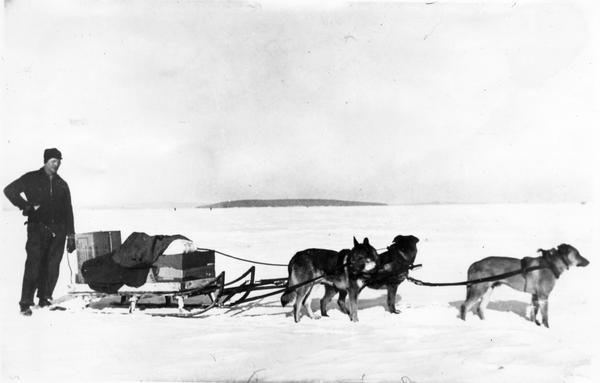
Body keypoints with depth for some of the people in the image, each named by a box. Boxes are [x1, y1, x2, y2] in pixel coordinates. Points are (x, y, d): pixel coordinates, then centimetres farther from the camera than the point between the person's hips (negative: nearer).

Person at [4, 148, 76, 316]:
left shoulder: (62, 184, 15)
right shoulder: (32, 179, 5)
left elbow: (68, 211, 16)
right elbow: (9, 190, 3)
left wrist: (71, 235, 11)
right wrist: (25, 206, -8)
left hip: (58, 231, 4)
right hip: (37, 228, -3)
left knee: (52, 266, 1)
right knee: (34, 264, -12)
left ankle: (45, 299, 13)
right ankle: (25, 303, -9)